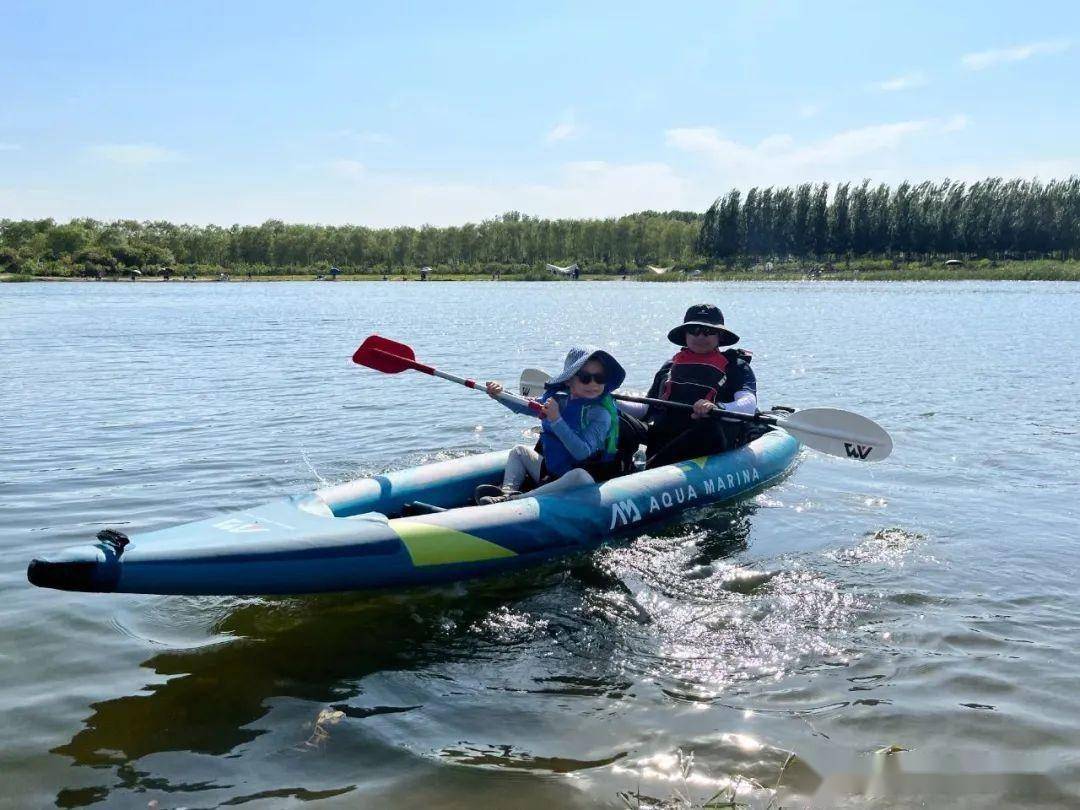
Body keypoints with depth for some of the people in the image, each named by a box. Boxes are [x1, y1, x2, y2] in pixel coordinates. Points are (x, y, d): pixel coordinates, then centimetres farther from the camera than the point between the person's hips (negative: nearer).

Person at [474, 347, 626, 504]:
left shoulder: (601, 413, -20)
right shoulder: (557, 398, -2)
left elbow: (583, 453, -30)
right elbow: (523, 406, 12)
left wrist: (557, 420, -34)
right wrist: (499, 395, -5)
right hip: (549, 470, 7)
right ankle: (507, 493, -9)